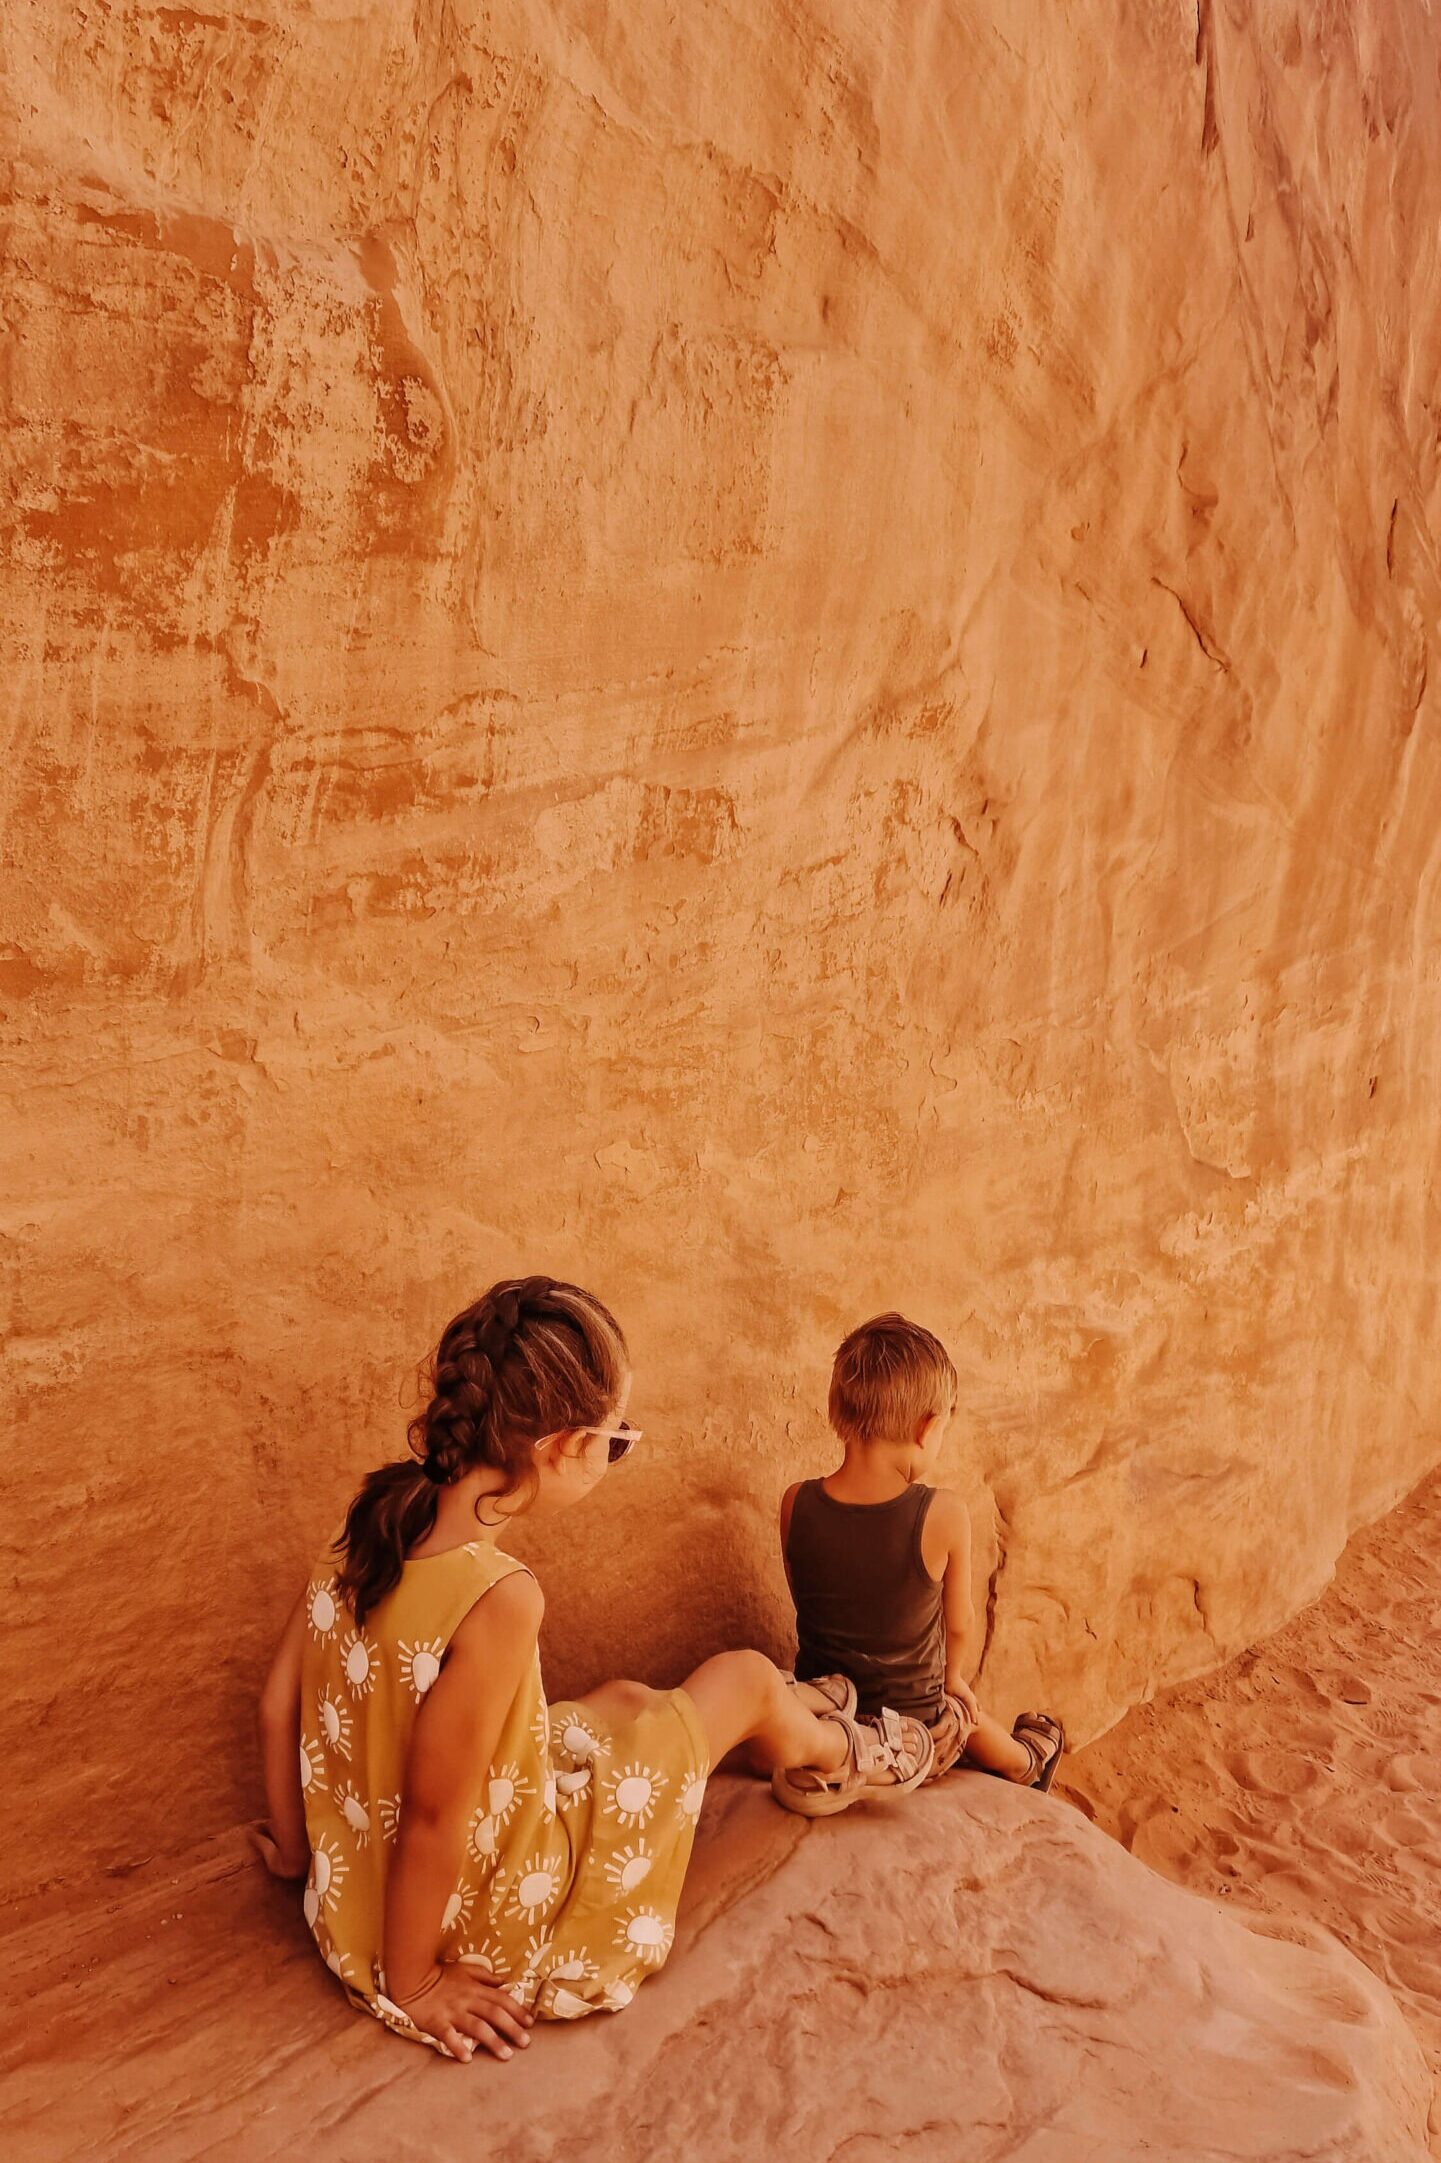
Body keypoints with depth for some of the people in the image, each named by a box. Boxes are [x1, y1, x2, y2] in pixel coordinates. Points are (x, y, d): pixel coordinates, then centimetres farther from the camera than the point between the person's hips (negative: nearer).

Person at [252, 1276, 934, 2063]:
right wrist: (412, 1984, -12)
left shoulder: (374, 1520, -11)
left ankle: (800, 1728, 59)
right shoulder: (498, 1598, -34)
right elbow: (431, 1817, -27)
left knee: (624, 1700, 30)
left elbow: (279, 1704, -2)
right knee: (746, 1676, 10)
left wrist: (297, 1849, 12)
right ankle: (851, 1754, 44)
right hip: (484, 1927, -7)